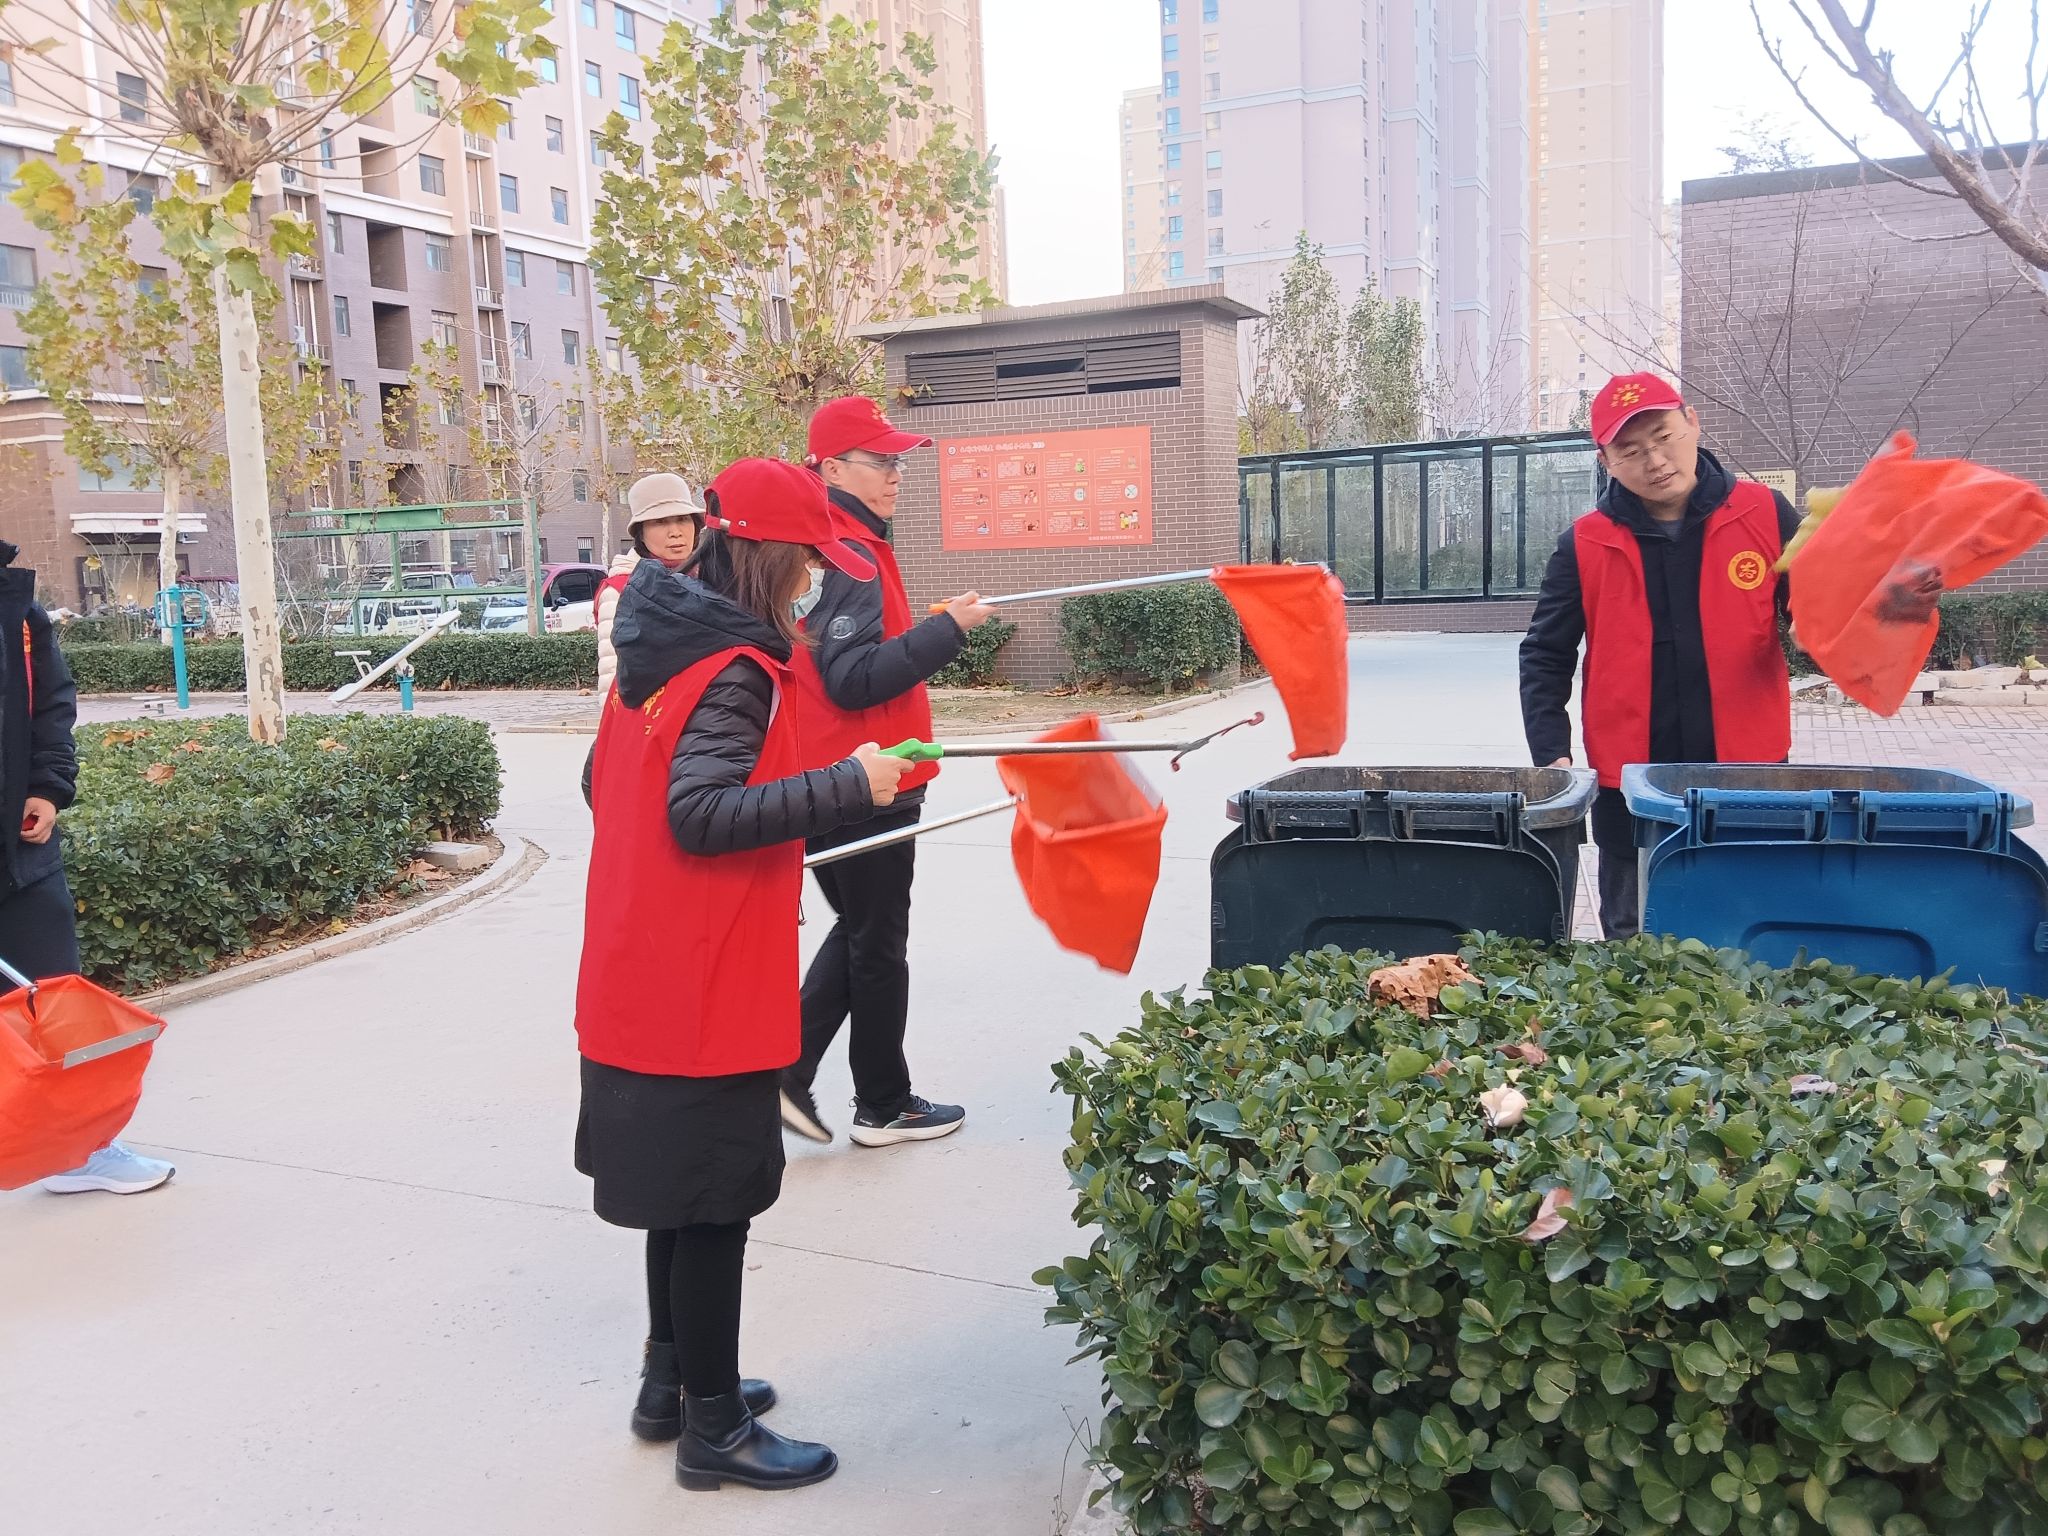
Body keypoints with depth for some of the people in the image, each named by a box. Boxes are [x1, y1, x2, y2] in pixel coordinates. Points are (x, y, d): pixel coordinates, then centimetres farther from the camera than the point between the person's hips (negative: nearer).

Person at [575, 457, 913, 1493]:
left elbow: (606, 787, 16)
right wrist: (847, 786, -28)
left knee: (683, 1188, 21)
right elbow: (700, 814, -27)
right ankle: (712, 1428, 18)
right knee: (715, 1203, 4)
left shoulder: (659, 646, 9)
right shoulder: (737, 671, -18)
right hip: (707, 991, -9)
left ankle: (670, 1385, 35)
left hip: (642, 975, 9)